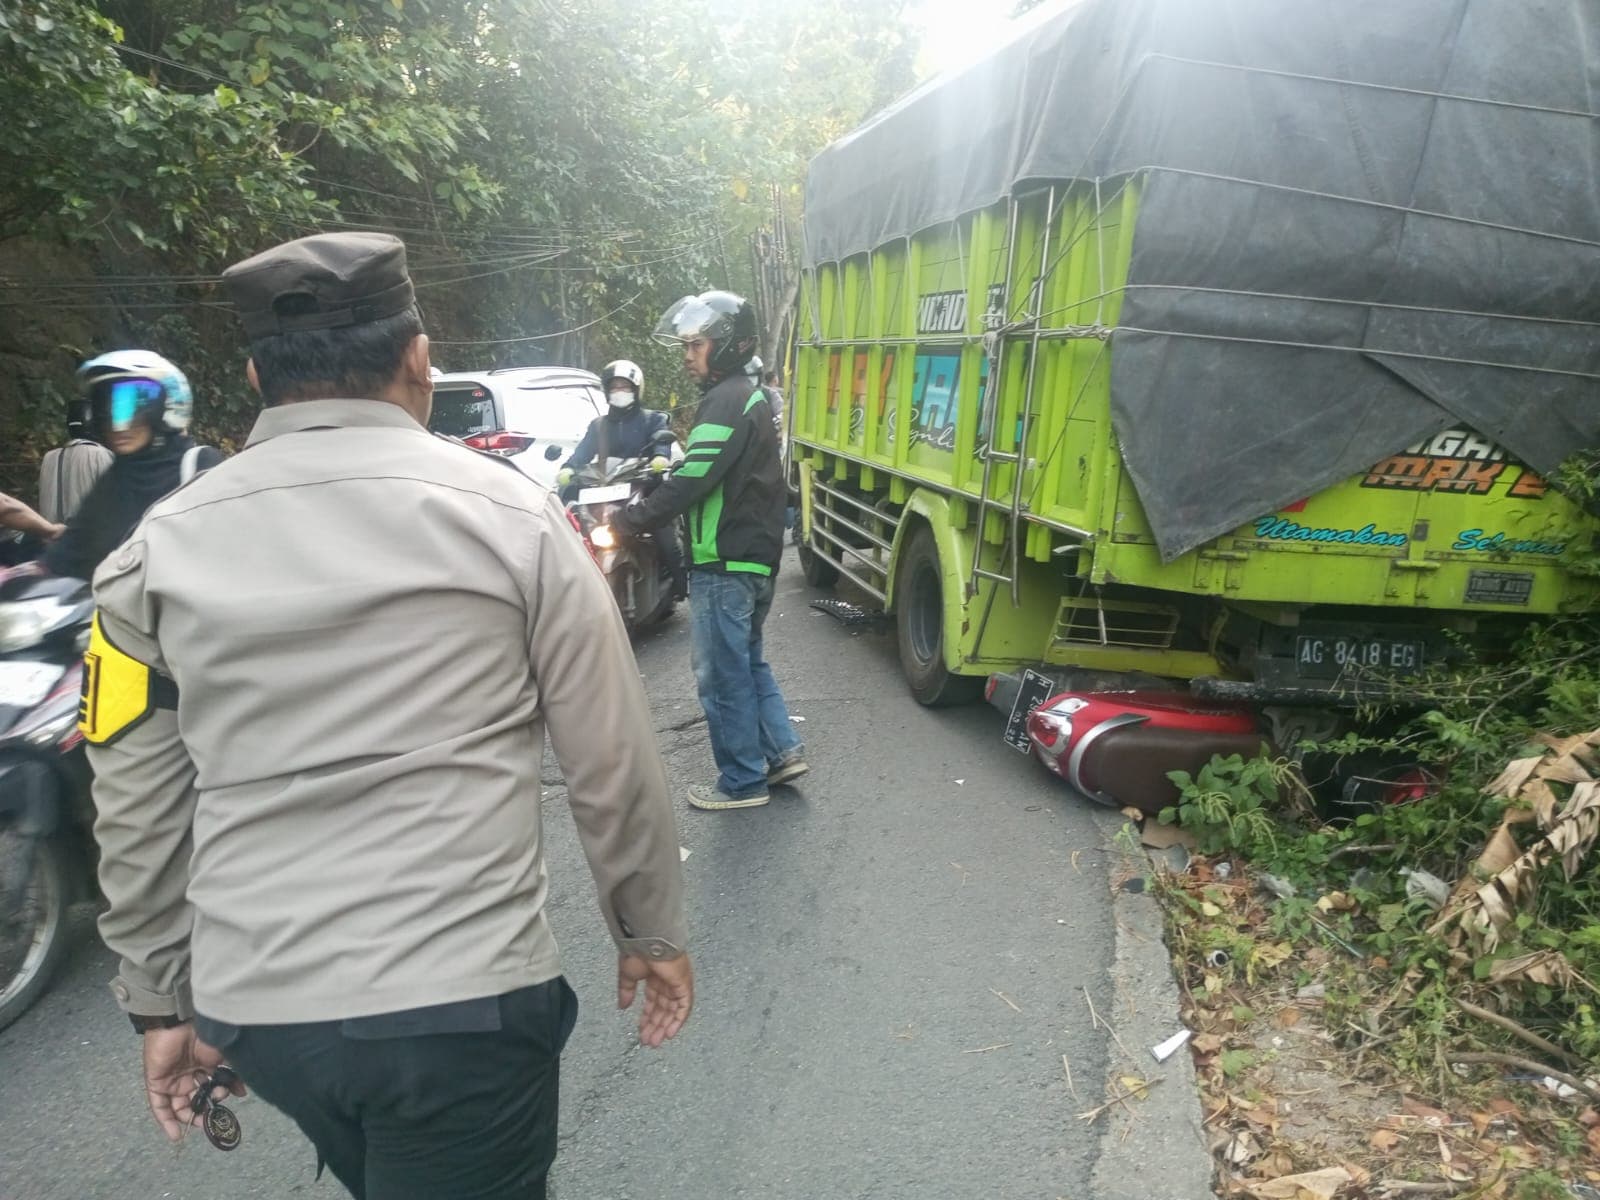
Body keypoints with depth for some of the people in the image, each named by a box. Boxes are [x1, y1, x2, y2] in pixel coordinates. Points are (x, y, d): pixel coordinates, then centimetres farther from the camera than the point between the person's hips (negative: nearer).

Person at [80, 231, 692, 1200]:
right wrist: (654, 932, 7)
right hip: (461, 1000, -4)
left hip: (253, 1007, 5)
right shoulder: (511, 513, -9)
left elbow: (139, 813, 5)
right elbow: (613, 763, -6)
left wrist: (163, 1000, 18)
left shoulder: (160, 549, -1)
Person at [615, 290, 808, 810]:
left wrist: (631, 517, -13)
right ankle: (782, 750, 23)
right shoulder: (749, 397, 16)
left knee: (723, 675, 0)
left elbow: (692, 482, -22)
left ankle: (742, 782, 10)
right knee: (747, 661, 21)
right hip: (756, 557, 10)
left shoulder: (725, 402, -16)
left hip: (724, 563, -10)